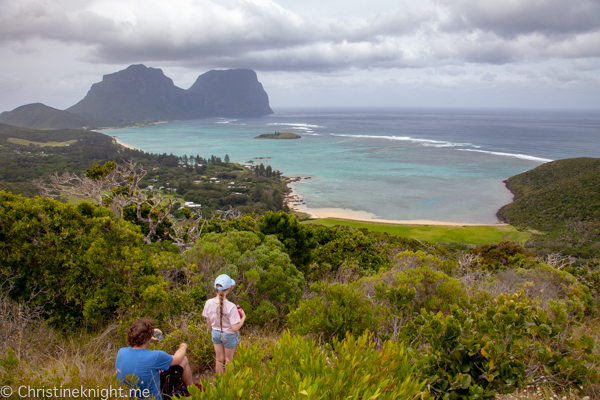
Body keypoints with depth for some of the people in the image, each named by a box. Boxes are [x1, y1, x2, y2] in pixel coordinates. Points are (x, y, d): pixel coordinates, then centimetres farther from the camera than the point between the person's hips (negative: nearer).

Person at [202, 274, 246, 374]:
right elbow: (235, 328, -25)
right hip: (229, 335, -4)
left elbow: (208, 323, -3)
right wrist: (243, 317, -10)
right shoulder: (230, 307, -31)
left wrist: (212, 333, 15)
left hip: (216, 333, 4)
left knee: (219, 360, 23)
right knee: (228, 360, 21)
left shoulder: (209, 303, -17)